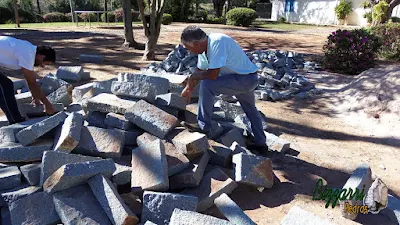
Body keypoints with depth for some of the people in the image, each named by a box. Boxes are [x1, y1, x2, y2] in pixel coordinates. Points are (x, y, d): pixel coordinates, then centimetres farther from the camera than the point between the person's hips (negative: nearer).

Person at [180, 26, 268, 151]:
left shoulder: (217, 42, -29)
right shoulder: (204, 47, 0)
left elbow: (213, 74, -31)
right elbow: (200, 70, 14)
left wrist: (192, 78, -14)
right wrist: (189, 89, 19)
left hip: (246, 78, -10)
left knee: (206, 85, -21)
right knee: (250, 109, 25)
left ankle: (205, 128, -9)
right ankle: (260, 142, 42)